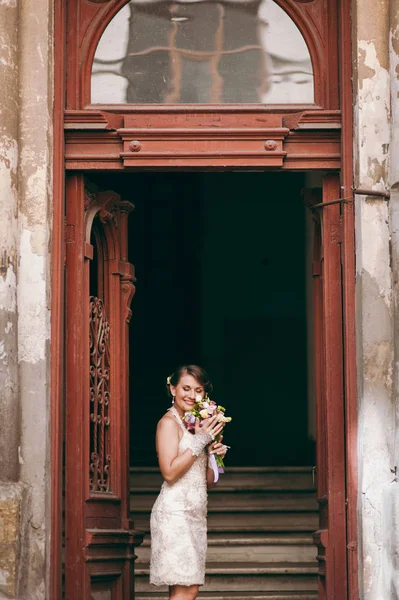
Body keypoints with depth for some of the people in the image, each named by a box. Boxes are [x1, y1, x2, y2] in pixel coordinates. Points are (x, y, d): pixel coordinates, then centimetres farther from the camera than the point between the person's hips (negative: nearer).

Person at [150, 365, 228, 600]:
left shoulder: (197, 424, 18)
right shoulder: (169, 422, -5)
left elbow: (209, 481, 19)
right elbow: (170, 472, -18)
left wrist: (214, 453, 1)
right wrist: (199, 441, -13)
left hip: (196, 514, 8)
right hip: (175, 511, -8)